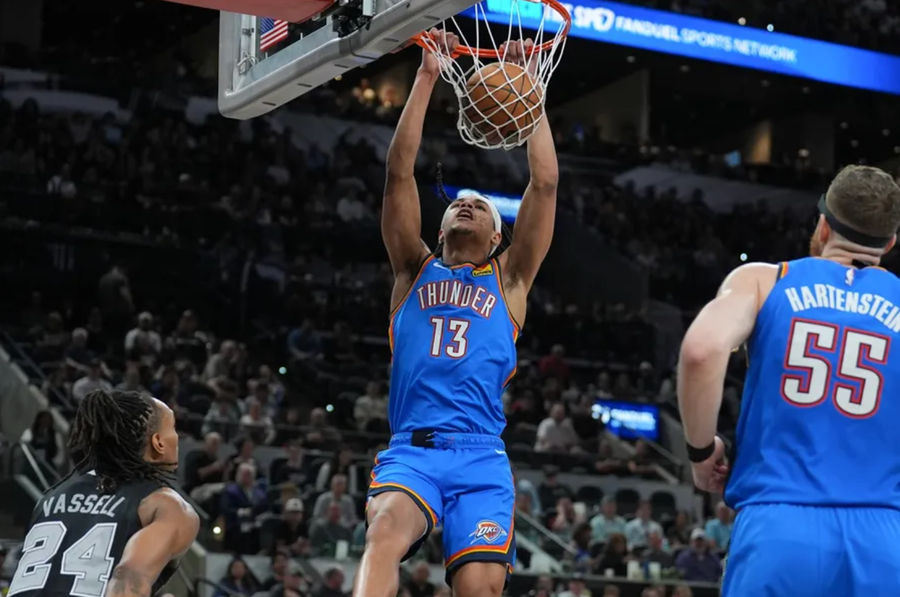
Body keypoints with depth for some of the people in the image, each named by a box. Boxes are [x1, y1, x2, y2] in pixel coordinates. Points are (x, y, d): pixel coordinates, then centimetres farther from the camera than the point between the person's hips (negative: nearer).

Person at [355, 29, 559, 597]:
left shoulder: (509, 278, 21)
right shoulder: (416, 270, 21)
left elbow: (545, 182, 13)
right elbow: (400, 171, 12)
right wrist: (427, 78, 9)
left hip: (481, 457, 0)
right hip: (411, 449, 0)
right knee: (388, 531, -32)